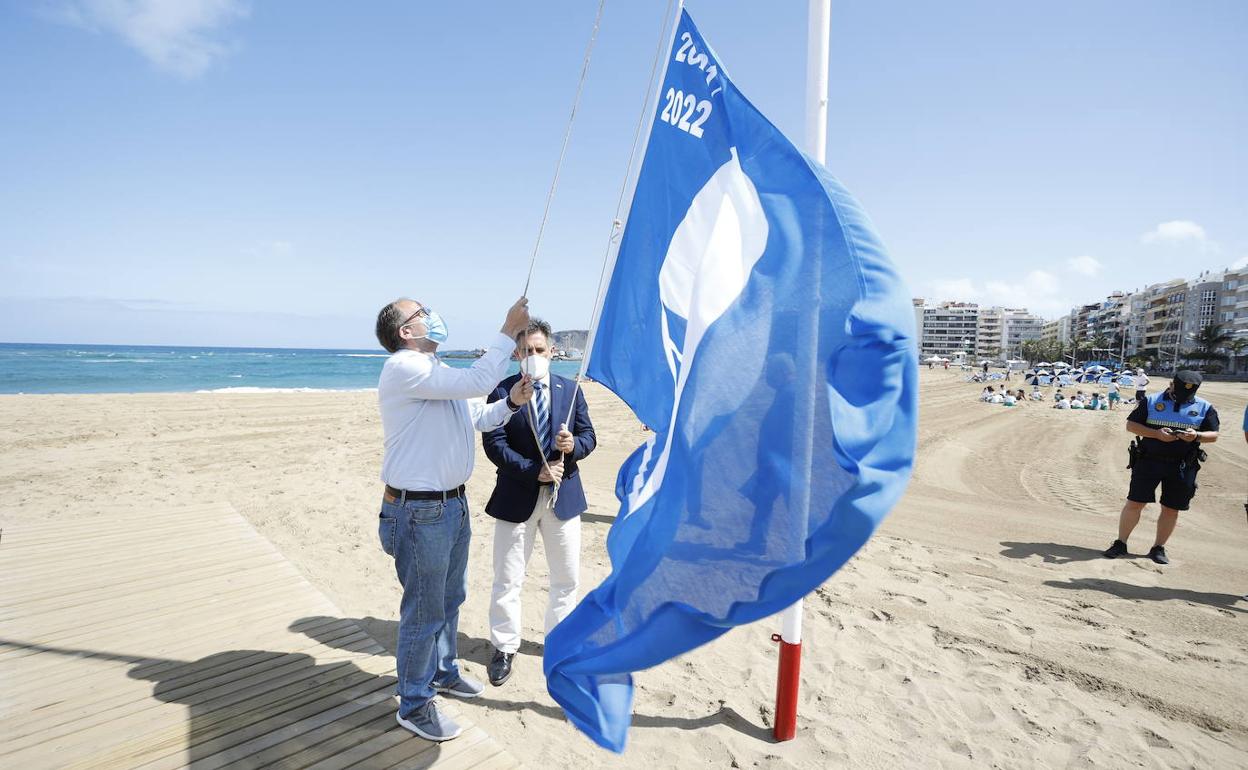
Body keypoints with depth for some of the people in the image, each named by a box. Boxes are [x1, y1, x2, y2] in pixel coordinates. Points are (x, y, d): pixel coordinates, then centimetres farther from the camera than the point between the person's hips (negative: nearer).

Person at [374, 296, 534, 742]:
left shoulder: (439, 373, 14)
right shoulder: (404, 367, -18)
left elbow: (480, 417, 18)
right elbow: (476, 381, -26)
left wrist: (512, 401, -2)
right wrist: (509, 331, -19)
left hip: (453, 503, 10)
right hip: (420, 510, -9)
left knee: (450, 599, 23)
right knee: (424, 610, 4)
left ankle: (442, 673, 44)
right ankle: (414, 705, 23)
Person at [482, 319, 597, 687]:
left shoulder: (570, 389, 3)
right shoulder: (502, 391, -7)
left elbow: (588, 436, 5)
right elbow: (494, 445, -12)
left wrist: (573, 445, -19)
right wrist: (534, 471, -20)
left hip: (563, 495, 3)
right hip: (517, 496, -3)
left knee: (566, 577, 15)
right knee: (507, 579, 8)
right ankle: (504, 648, 28)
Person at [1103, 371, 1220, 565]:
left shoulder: (1205, 408, 7)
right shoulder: (1151, 401, 2)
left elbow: (1214, 435, 6)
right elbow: (1131, 425, -1)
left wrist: (1196, 436, -16)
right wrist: (1156, 434, -16)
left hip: (1183, 466, 2)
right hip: (1149, 461, -2)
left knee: (1171, 509, 7)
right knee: (1134, 503, -2)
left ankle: (1158, 548, 21)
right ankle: (1120, 544, 7)